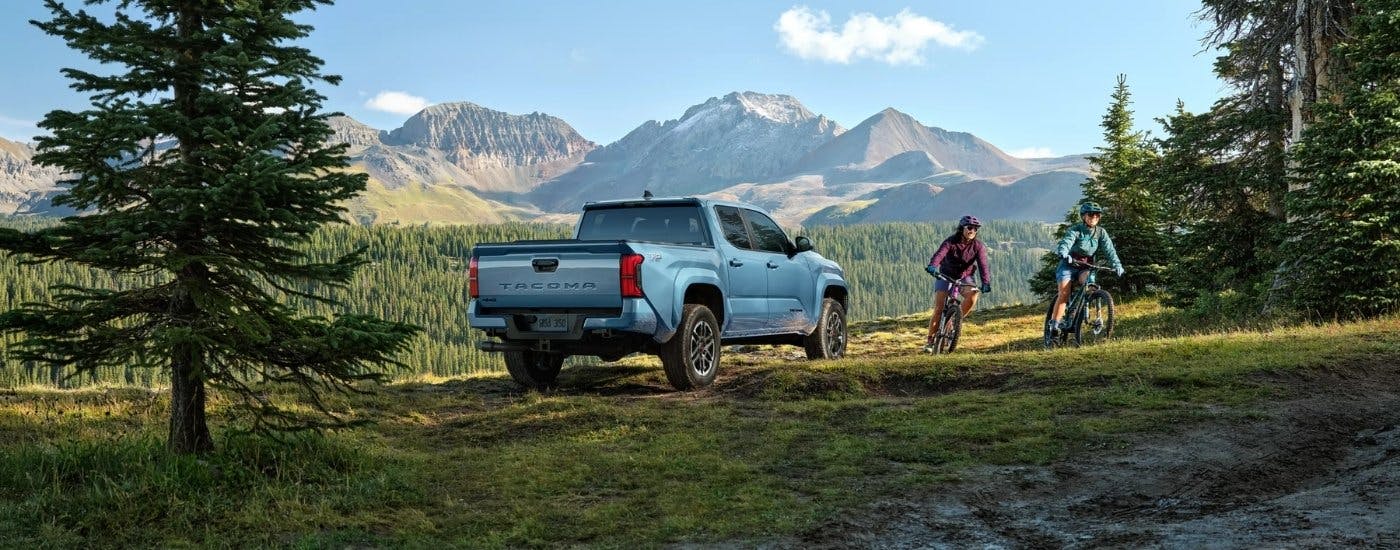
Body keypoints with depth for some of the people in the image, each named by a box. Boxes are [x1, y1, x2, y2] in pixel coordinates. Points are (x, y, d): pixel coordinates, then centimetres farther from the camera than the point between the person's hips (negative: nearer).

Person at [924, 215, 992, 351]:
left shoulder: (978, 246, -12)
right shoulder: (950, 242, -18)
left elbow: (982, 265, -24)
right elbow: (939, 254, -35)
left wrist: (986, 282, -41)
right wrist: (932, 266, -57)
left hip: (964, 278, 2)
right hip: (945, 276, -2)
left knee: (973, 295, -30)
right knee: (938, 310, -10)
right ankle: (929, 339, 4)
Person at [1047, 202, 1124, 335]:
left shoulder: (1101, 232, 0)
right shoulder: (1075, 230, -12)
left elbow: (1109, 249, -9)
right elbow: (1065, 243, -29)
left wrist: (1117, 264, -26)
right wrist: (1064, 254, -51)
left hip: (1086, 267, 3)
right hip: (1069, 264, -3)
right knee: (1064, 293, -20)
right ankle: (1053, 323, -16)